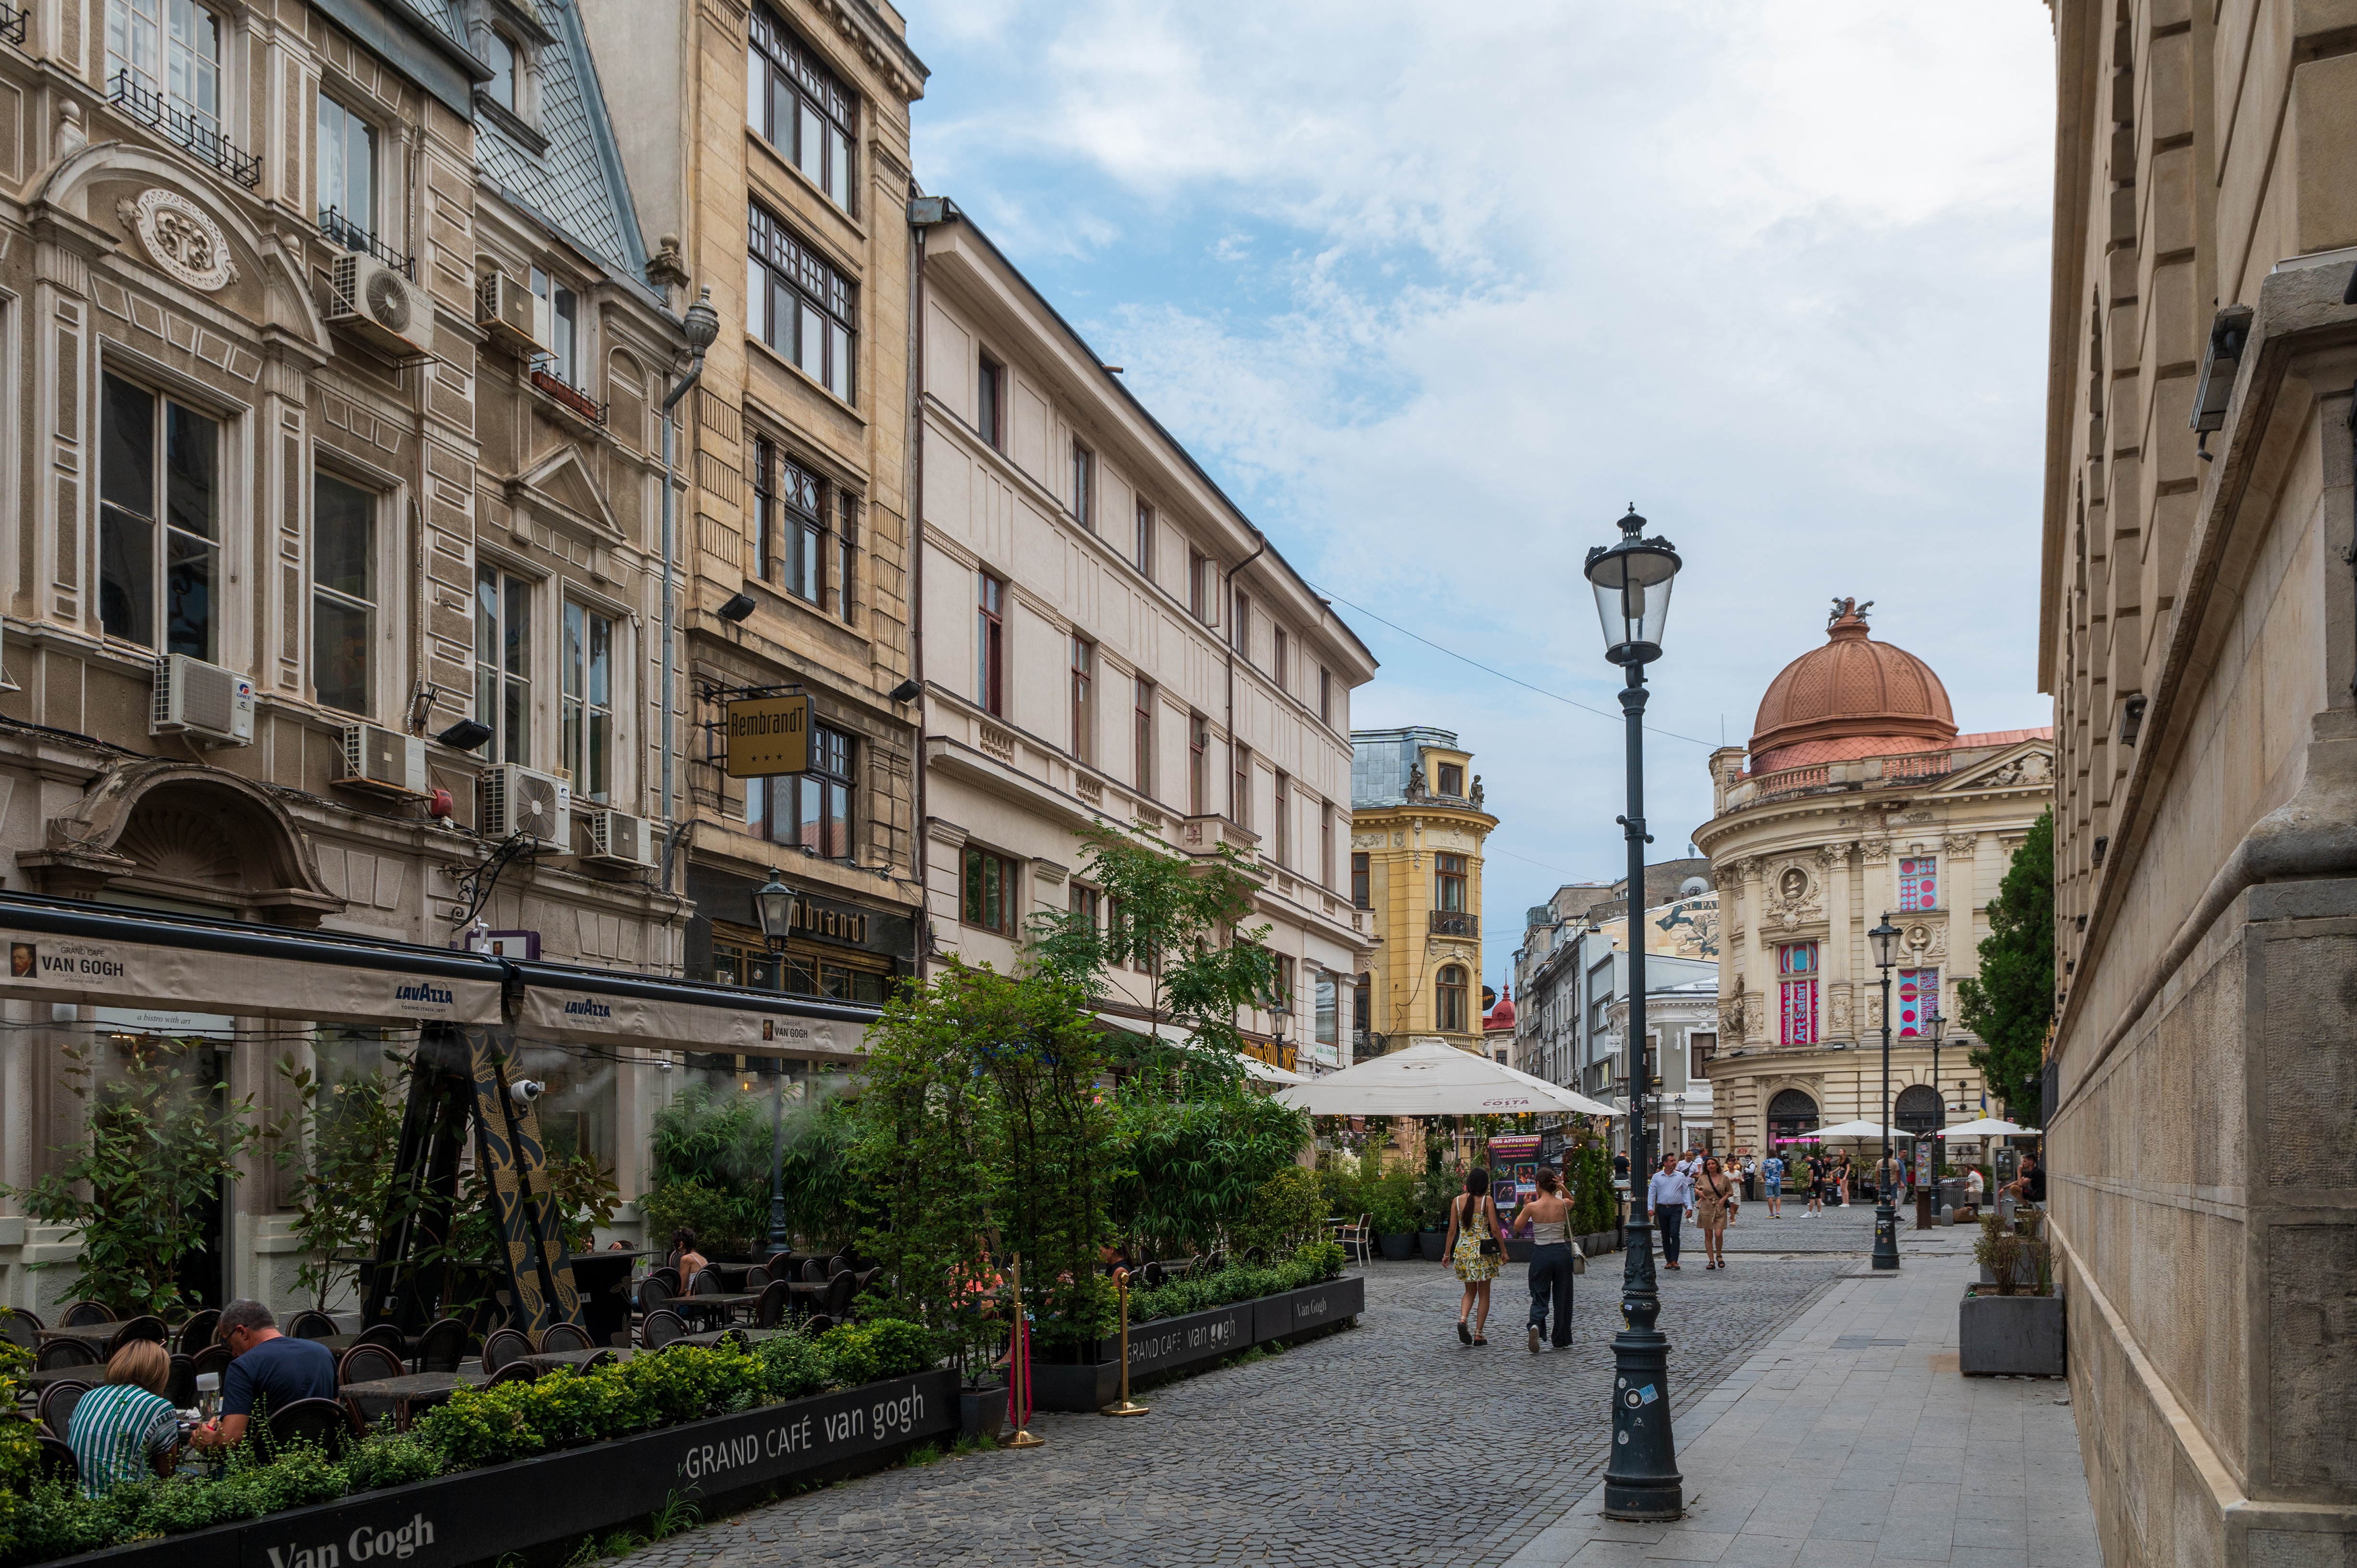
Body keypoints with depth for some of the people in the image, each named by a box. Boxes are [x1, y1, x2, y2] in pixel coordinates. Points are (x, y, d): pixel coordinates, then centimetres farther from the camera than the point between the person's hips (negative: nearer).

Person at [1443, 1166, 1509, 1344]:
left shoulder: (1457, 1201, 0)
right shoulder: (1487, 1201, -8)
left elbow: (1452, 1230, 2)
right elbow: (1495, 1229, -9)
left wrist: (1447, 1252, 11)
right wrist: (1503, 1250, 2)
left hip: (1463, 1249, 3)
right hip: (1484, 1250, -3)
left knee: (1470, 1291, 17)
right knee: (1484, 1294, 9)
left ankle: (1463, 1319, -10)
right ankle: (1479, 1334, 7)